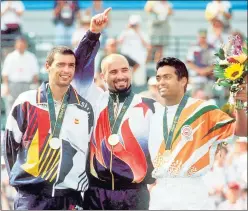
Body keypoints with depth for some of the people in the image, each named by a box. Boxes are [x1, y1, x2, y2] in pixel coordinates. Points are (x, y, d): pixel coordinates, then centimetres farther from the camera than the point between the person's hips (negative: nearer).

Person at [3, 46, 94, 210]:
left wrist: (80, 183, 13)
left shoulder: (84, 108, 9)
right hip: (31, 195, -2)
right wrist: (20, 179, 6)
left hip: (69, 197, 3)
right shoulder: (27, 102, 1)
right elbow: (10, 144, 7)